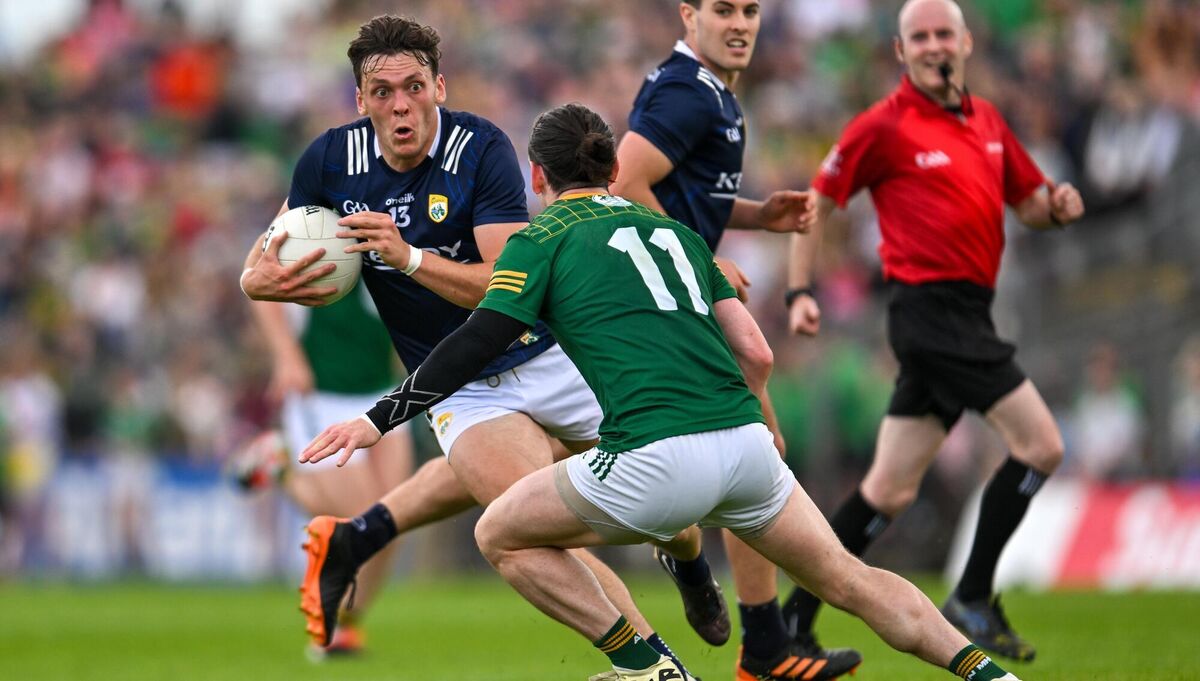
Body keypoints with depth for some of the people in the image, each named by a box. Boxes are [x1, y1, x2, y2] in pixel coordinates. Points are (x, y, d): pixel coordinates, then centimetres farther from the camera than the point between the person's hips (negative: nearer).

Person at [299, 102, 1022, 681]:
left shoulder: (542, 238, 10)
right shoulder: (673, 230, 25)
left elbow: (475, 345, -2)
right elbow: (756, 352, 20)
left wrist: (379, 419, 1)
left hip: (657, 459, -5)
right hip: (746, 441, 6)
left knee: (502, 535, 15)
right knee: (849, 580, 23)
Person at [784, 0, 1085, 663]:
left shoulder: (987, 121, 15)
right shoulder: (883, 126, -6)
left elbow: (1028, 203, 23)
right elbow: (817, 204, -1)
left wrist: (1057, 205, 0)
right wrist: (798, 291, -8)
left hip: (966, 316, 7)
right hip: (931, 306, -7)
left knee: (890, 489, 8)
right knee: (1040, 444, -12)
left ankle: (792, 625, 11)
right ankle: (972, 599, -5)